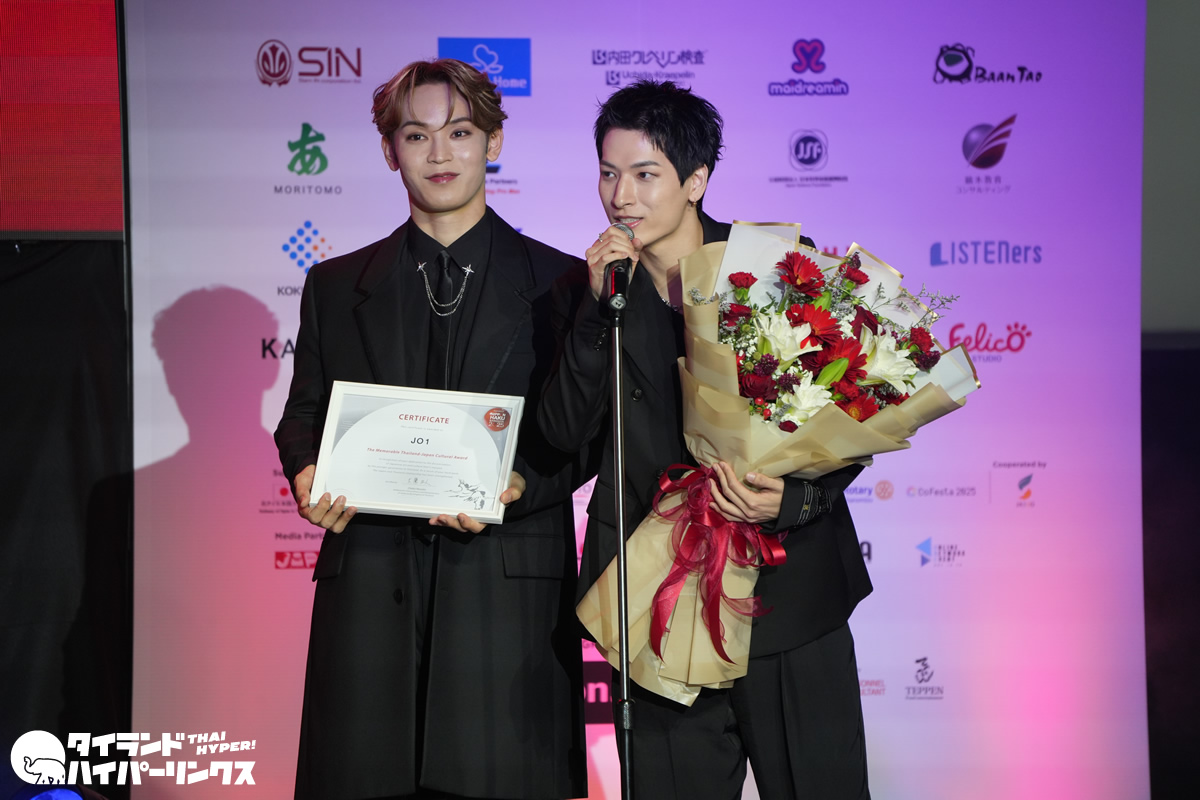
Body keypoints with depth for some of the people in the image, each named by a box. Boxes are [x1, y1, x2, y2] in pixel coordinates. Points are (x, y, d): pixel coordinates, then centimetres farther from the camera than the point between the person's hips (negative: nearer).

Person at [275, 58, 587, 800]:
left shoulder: (559, 282, 9)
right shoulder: (336, 286, 15)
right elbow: (303, 418, 16)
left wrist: (518, 485, -13)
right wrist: (309, 478, -6)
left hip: (510, 580, -1)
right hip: (370, 581, 2)